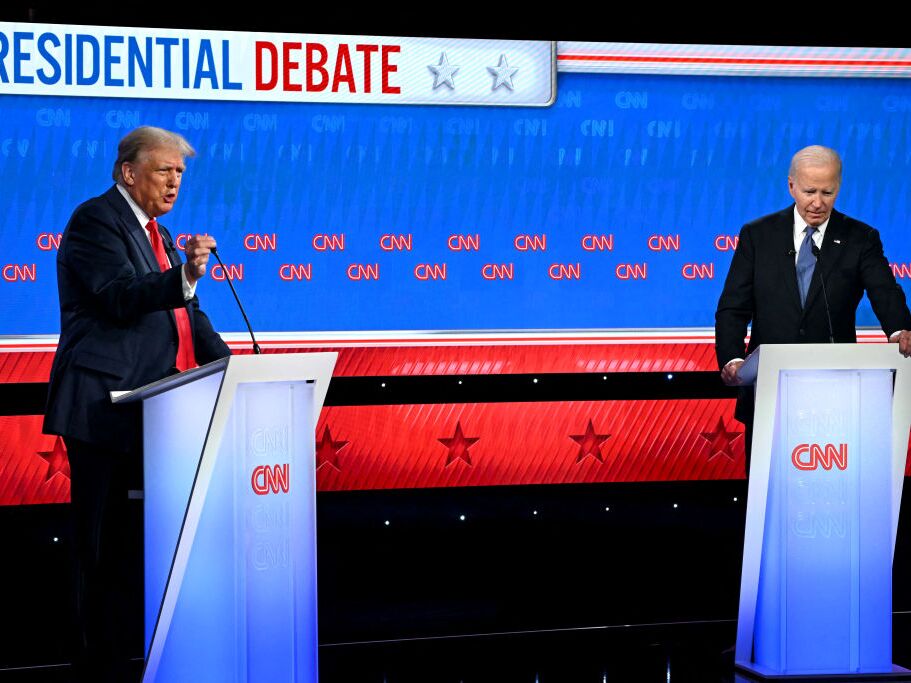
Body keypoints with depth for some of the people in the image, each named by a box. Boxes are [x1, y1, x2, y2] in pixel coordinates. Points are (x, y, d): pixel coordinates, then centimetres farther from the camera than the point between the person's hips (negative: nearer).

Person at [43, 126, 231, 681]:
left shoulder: (157, 234, 22)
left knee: (137, 535, 9)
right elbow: (120, 298, -20)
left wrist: (229, 365, 8)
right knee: (105, 541, -6)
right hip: (104, 407, -9)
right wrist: (184, 277, -34)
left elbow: (185, 311, 22)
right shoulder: (96, 220, -6)